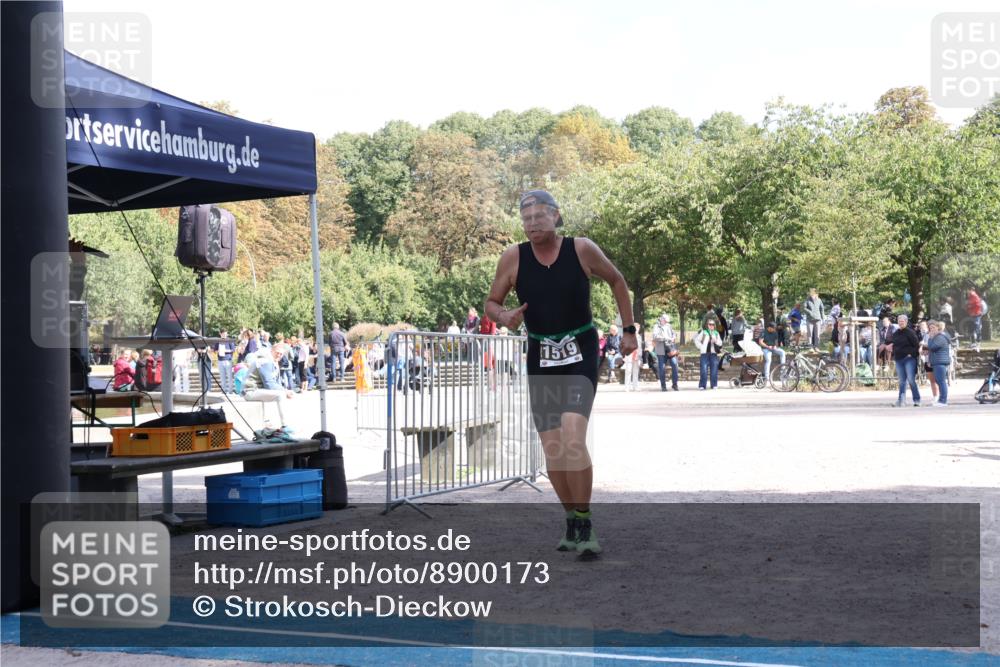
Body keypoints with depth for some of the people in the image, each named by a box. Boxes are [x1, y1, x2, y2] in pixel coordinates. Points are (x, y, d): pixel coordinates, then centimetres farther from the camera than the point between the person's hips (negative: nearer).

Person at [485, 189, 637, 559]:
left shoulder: (582, 249, -8)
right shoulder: (513, 258, -4)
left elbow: (617, 281, 10)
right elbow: (491, 302, 7)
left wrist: (629, 330, 9)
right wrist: (503, 317, -16)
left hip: (580, 353, -3)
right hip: (540, 358, 3)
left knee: (573, 439, -21)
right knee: (552, 450, 3)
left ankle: (585, 524, -10)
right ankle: (571, 520, 23)